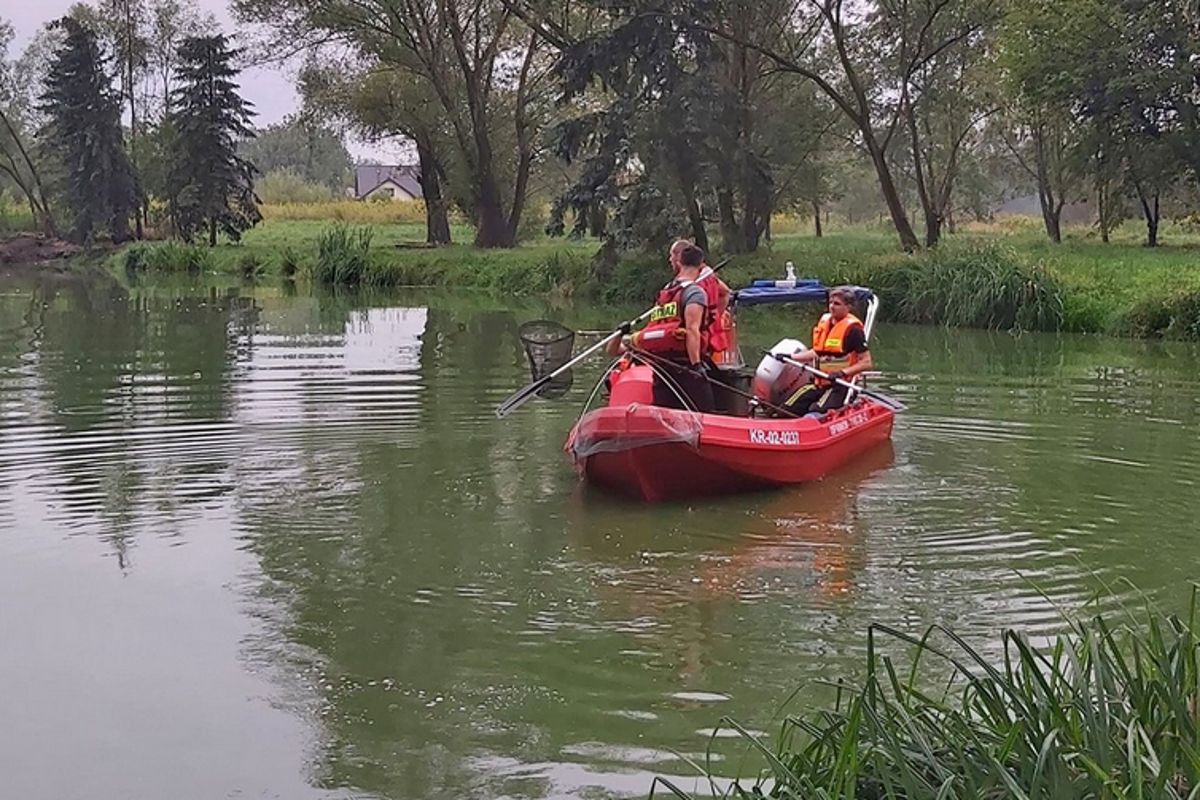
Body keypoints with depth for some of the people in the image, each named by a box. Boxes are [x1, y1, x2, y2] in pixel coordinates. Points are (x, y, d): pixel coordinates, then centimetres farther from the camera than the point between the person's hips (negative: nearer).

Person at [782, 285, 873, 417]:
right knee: (788, 409, -6)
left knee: (815, 414, -31)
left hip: (840, 385, -8)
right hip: (819, 383, 8)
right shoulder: (824, 321, 11)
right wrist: (790, 357, 19)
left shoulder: (853, 329, -12)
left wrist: (843, 372, -24)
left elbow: (866, 363, -13)